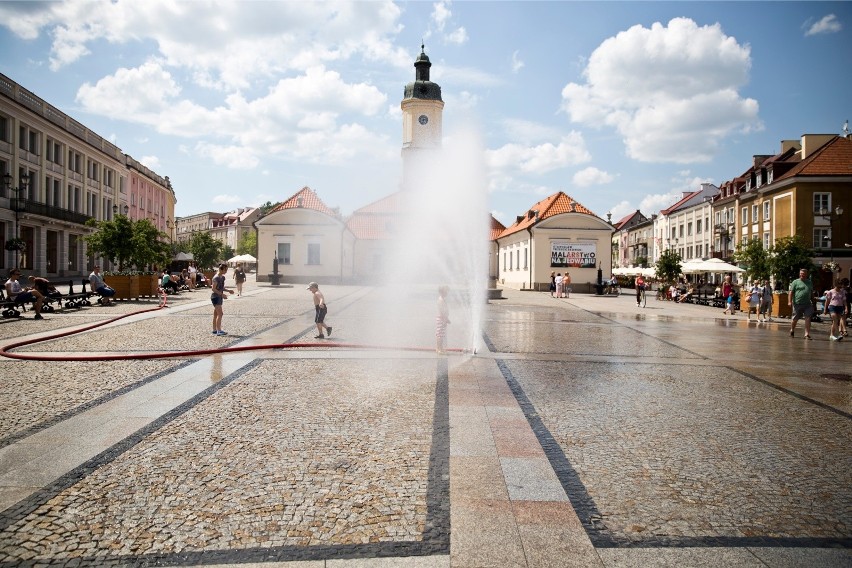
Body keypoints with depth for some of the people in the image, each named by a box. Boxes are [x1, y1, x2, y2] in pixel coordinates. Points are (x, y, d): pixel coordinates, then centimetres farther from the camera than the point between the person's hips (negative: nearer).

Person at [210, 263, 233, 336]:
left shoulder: (223, 277, 12)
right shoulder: (216, 278, -15)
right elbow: (213, 289, -19)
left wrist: (228, 291, 7)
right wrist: (222, 294, -23)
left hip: (219, 297, 9)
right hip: (215, 297, -9)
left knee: (216, 314, 11)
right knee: (220, 314, -13)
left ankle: (214, 330, 15)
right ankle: (219, 330, -14)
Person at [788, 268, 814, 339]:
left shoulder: (810, 282, 16)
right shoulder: (795, 282, 2)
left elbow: (812, 293, 23)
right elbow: (791, 292, -4)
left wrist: (812, 301, 17)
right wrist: (790, 301, -14)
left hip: (807, 304, 3)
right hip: (797, 304, -3)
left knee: (808, 318, -7)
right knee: (795, 319, 6)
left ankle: (807, 334, -6)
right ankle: (792, 331, 29)